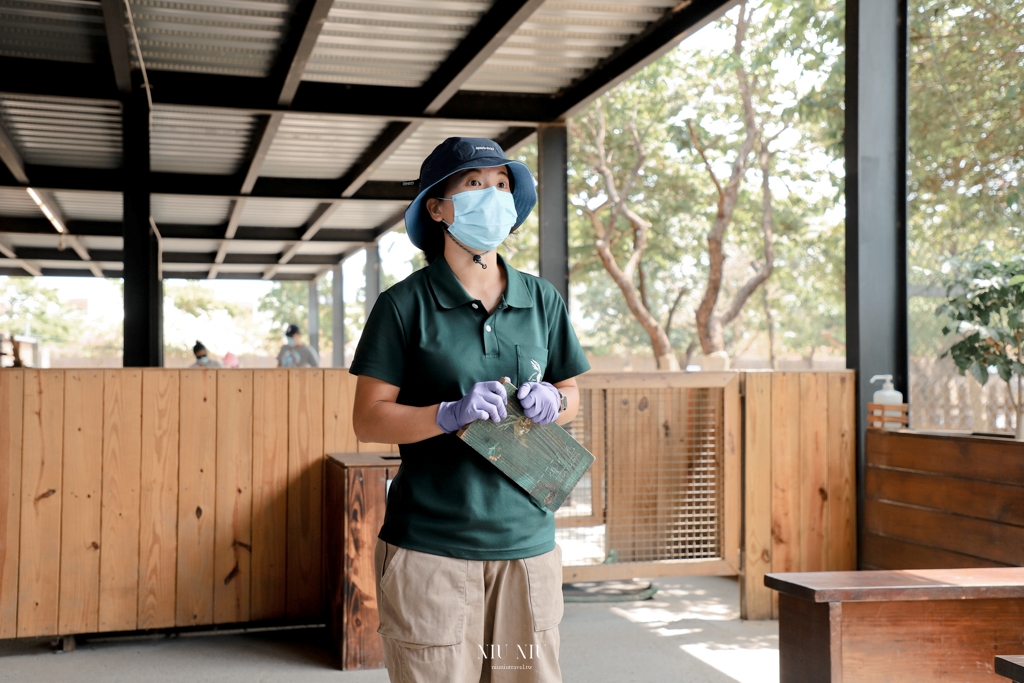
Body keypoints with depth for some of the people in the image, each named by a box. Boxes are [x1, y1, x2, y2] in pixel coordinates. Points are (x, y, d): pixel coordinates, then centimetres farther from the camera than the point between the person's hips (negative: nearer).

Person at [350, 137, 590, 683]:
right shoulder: (404, 305, -3)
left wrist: (553, 402, -4)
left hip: (527, 540, 4)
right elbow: (368, 420, -4)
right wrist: (450, 413, -19)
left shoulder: (542, 300, 9)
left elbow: (571, 394, 19)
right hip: (430, 546, -3)